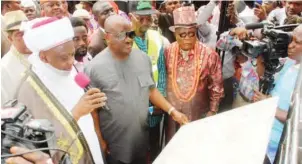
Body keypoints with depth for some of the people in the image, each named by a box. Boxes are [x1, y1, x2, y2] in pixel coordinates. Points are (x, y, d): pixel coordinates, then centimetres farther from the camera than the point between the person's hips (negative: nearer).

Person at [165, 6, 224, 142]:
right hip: (171, 109, 2)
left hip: (198, 112, -2)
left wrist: (212, 111, -1)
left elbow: (216, 86, -4)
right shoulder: (168, 52, -6)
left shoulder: (209, 55, -13)